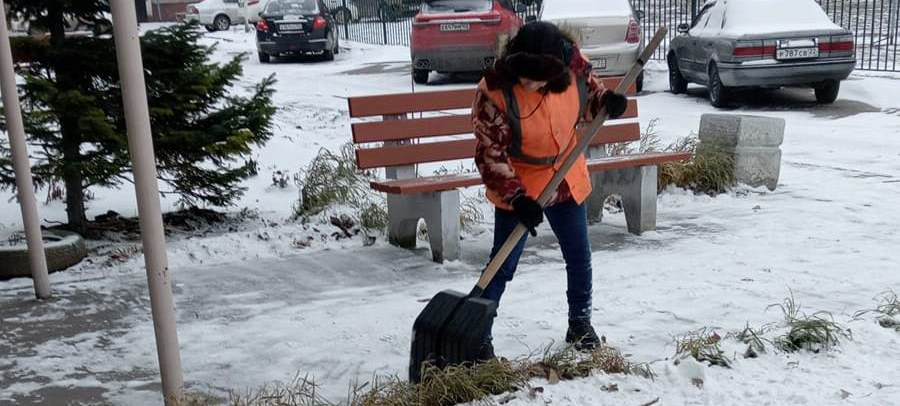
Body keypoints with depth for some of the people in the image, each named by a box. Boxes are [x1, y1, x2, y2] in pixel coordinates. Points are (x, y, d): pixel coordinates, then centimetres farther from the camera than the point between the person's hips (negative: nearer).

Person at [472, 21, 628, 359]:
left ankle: (580, 324, 38)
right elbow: (490, 153, -22)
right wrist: (516, 197, -28)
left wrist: (606, 100, -16)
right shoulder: (494, 91, -28)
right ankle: (478, 334, 15)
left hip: (568, 181, 5)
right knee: (503, 266, 0)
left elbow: (587, 92, 6)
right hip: (519, 189, -4)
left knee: (580, 259, 16)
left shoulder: (573, 64, -17)